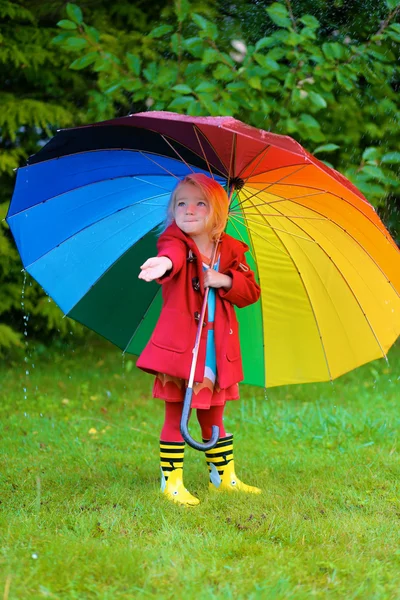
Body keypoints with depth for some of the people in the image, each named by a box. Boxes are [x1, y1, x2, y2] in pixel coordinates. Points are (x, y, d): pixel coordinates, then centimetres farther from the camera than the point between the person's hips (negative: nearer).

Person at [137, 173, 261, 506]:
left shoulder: (230, 250, 5)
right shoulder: (176, 242, -9)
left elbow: (251, 291, 4)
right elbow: (174, 254, -34)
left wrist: (225, 281, -15)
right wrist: (165, 263, -59)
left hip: (217, 349, 4)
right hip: (180, 345, -4)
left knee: (213, 417, 18)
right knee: (175, 417, 1)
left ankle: (224, 476, 31)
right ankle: (172, 482, 10)